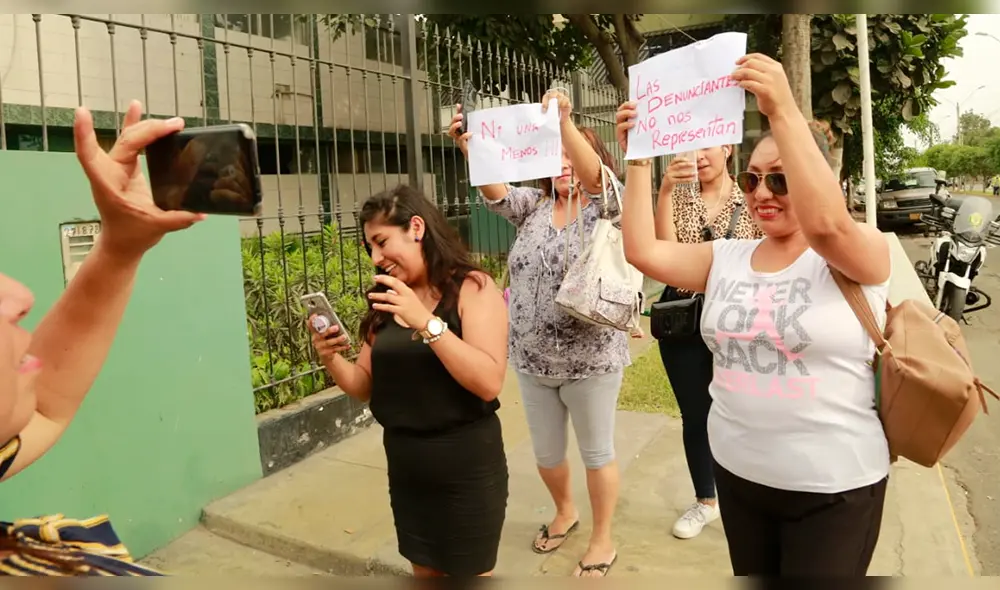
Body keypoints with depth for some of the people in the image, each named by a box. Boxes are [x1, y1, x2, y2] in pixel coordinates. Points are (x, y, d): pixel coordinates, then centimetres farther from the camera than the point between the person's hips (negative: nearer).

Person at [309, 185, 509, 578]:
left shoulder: (472, 288, -12)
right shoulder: (385, 301, 5)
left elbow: (489, 382, -24)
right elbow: (366, 386, 8)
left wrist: (426, 322, -30)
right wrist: (331, 358, -11)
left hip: (466, 465, -5)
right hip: (404, 464, 6)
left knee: (470, 574, 11)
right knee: (424, 571, 20)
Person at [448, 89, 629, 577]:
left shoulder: (603, 205, -6)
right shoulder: (533, 206, 6)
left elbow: (593, 172, -27)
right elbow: (494, 190, -10)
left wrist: (564, 121, -41)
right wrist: (469, 148, -27)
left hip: (590, 359, -4)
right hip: (532, 360, 5)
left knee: (596, 452, 11)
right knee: (545, 452, 19)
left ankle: (602, 538, 30)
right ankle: (565, 512, 46)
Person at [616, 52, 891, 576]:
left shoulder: (863, 252, -9)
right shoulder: (727, 258, 4)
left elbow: (826, 223, -32)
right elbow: (642, 251, -5)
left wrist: (783, 111, -36)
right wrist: (639, 156, -9)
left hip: (833, 487, -4)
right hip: (737, 472, 5)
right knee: (750, 576, 22)